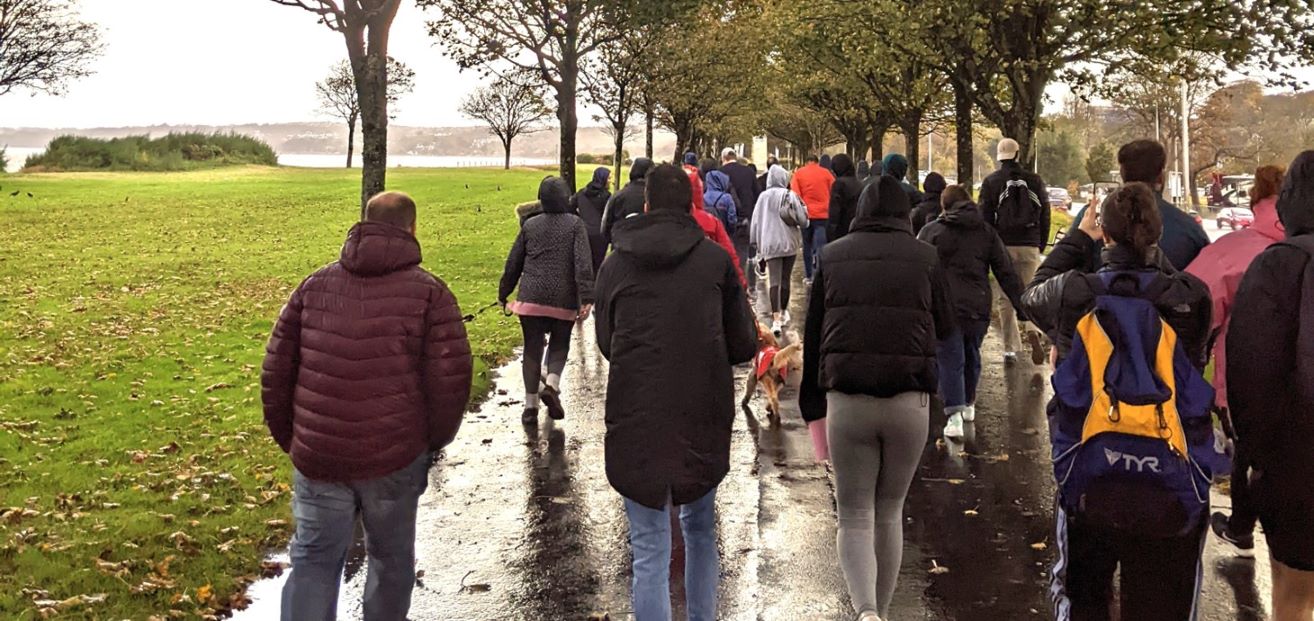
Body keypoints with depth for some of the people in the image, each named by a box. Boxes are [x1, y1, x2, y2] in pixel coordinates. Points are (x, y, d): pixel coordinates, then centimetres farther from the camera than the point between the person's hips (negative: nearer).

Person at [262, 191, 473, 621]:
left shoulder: (316, 285, 7)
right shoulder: (429, 292, -4)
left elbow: (276, 370, 7)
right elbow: (450, 379, -10)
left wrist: (289, 437, 18)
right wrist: (434, 441, 6)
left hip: (317, 457, 2)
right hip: (396, 458, -2)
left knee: (314, 560, 12)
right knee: (391, 556, 17)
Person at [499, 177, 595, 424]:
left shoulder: (530, 225, 7)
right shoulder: (575, 224, -2)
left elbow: (513, 263, 11)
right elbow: (583, 263, -13)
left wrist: (503, 294, 21)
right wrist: (587, 298, -16)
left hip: (530, 299, 2)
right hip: (564, 300, -2)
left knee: (532, 349, 9)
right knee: (559, 345, 17)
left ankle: (530, 405, 7)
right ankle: (551, 385, -7)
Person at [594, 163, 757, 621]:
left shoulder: (616, 265, 1)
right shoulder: (716, 260, -2)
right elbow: (743, 346, 1)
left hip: (635, 420, -1)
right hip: (704, 418, 1)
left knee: (649, 547, 5)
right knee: (700, 528, 22)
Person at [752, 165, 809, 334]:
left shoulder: (763, 197, 0)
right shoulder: (790, 195, -5)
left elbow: (756, 222, 3)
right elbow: (802, 220, -6)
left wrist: (756, 242, 13)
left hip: (770, 244, 0)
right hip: (790, 243, 1)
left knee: (774, 281, -8)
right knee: (785, 279, 15)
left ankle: (776, 318, -22)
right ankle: (783, 312, 31)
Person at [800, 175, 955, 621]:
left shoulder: (832, 257, 6)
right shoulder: (925, 257, 3)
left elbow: (812, 334, 8)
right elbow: (946, 328, 12)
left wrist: (812, 404, 16)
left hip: (847, 401, 0)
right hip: (909, 401, 1)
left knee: (854, 517, 6)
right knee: (889, 514, 17)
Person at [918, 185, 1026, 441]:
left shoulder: (931, 231, 3)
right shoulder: (987, 233, 11)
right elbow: (1007, 274, 7)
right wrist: (1024, 307, 8)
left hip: (945, 307, -3)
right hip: (978, 307, 3)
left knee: (950, 360, -3)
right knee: (972, 355, 21)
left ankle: (954, 414, -15)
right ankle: (968, 405, 35)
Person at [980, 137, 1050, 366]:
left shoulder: (991, 182, -1)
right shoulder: (1034, 180, 6)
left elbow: (985, 218, -4)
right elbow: (1045, 215, 8)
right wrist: (1041, 245, 15)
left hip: (1003, 246, -2)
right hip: (1029, 246, 2)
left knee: (1005, 298, 4)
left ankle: (1010, 350, 2)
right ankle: (1031, 331, -18)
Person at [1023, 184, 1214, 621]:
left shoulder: (1073, 292, -13)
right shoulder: (1190, 297, -14)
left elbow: (1033, 295, 11)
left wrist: (1078, 239, 21)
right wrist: (1153, 254, 10)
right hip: (1172, 483, 0)